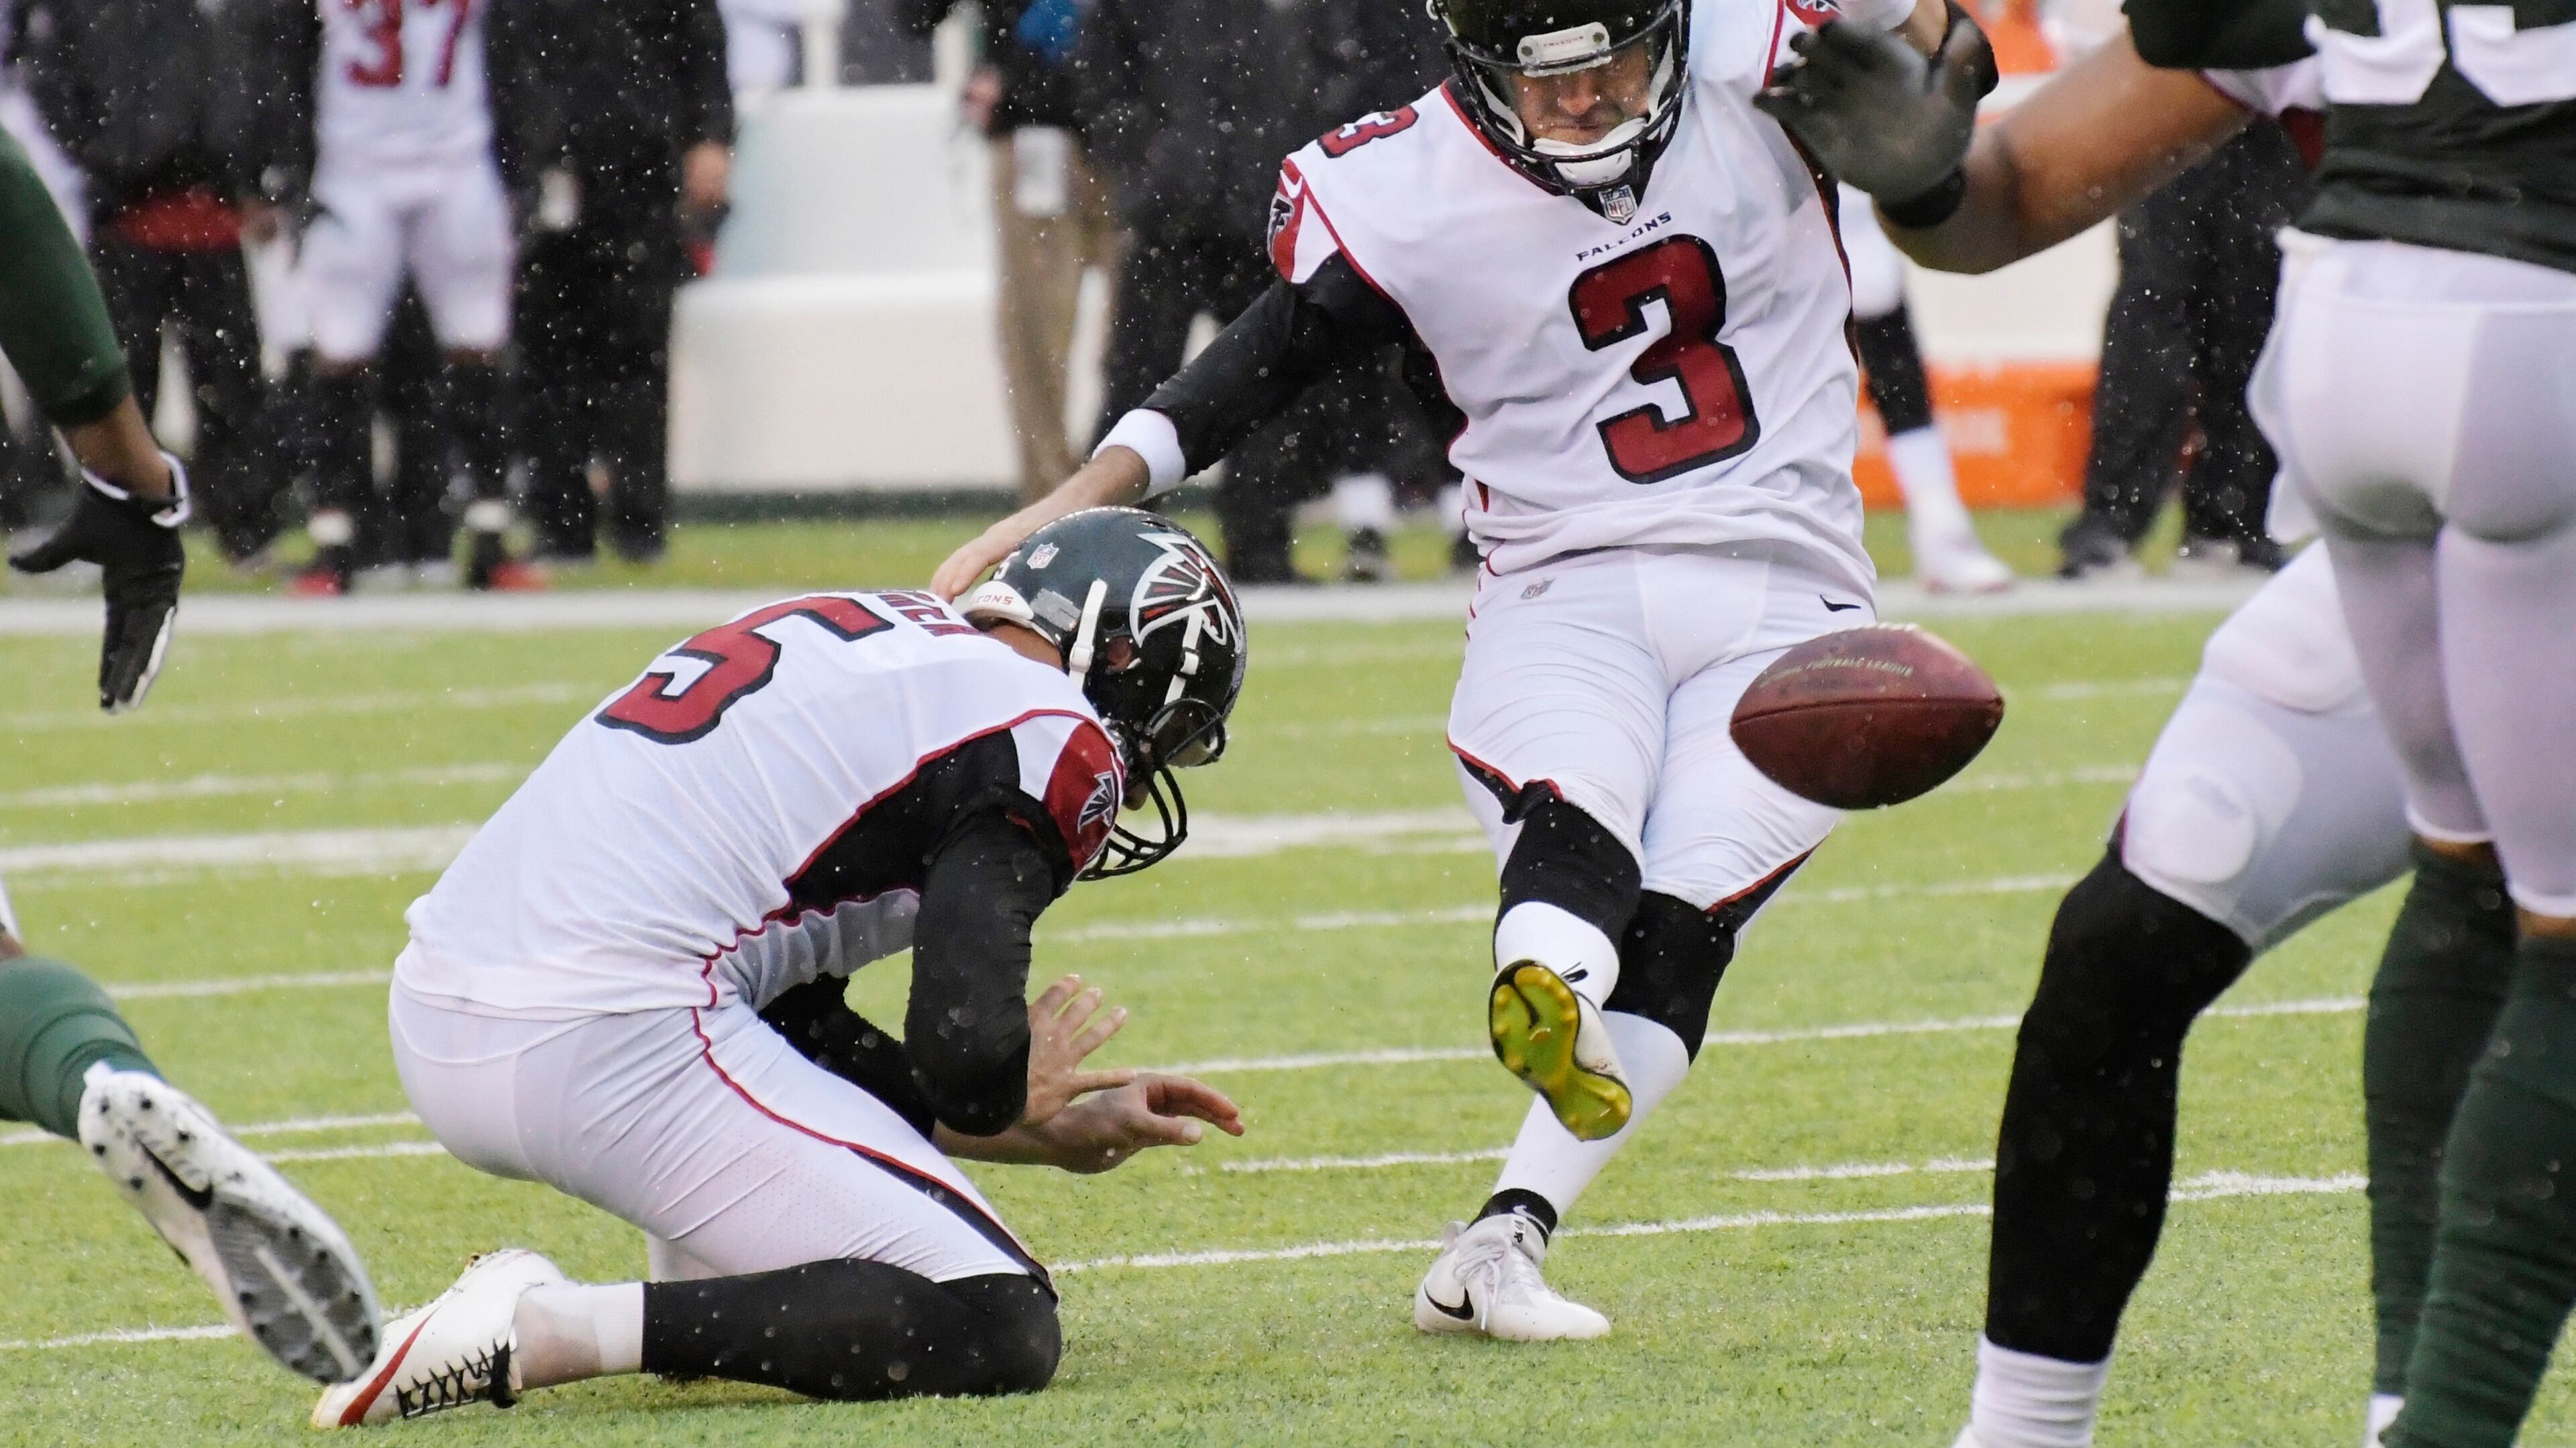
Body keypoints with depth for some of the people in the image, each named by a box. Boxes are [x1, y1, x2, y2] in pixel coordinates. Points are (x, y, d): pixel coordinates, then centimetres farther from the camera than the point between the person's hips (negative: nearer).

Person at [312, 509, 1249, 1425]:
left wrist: (1059, 1132, 32)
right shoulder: (1053, 740, -1)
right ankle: (548, 1333, -16)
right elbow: (967, 1057, -12)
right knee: (996, 1331, -7)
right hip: (605, 1046, -9)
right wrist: (1015, 1094, 13)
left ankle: (699, 1306, 15)